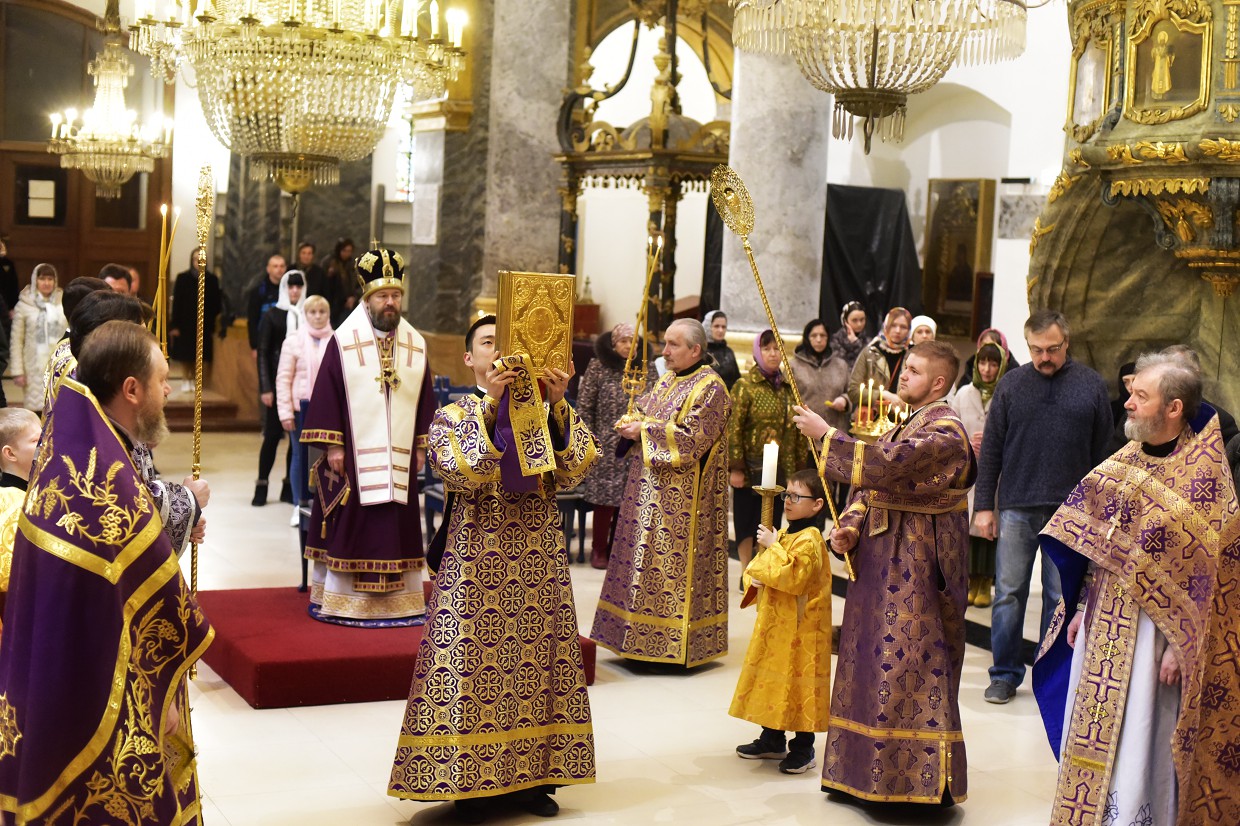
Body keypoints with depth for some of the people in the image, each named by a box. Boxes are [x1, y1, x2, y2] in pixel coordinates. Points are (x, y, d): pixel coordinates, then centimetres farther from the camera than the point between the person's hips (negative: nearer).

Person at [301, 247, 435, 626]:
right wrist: (332, 445, -9)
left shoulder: (415, 344, 7)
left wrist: (421, 446, 9)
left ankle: (397, 598, 15)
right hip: (355, 453, -4)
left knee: (397, 525, 7)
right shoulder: (343, 341, -3)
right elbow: (327, 393, -5)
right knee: (349, 524, -1)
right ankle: (341, 598, 7)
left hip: (398, 456, 4)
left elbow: (424, 399, 12)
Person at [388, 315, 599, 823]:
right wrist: (491, 405, -21)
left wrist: (557, 406, -15)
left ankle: (530, 777, 14)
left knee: (535, 661, 5)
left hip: (539, 552, 3)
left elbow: (572, 471, -6)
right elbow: (462, 473, -17)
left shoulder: (547, 414, 10)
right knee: (473, 664, -4)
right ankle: (470, 784, 5)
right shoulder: (454, 415, 2)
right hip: (478, 555, -3)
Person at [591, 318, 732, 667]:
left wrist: (644, 430, -16)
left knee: (671, 561, -6)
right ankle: (642, 638, 16)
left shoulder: (709, 388, -11)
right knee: (644, 557, 10)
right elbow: (647, 415, 20)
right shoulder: (668, 381, 16)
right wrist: (633, 424, -3)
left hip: (680, 498, -9)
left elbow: (693, 437, -19)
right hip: (652, 491, 9)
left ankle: (673, 641, 1)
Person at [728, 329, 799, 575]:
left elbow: (795, 429, 14)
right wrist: (735, 467, -16)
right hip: (752, 469, -5)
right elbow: (734, 428, -12)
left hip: (780, 469, 5)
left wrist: (798, 465, 12)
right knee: (747, 521, 4)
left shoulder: (787, 387, 10)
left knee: (772, 522, 9)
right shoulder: (745, 386, -7)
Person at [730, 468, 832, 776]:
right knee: (772, 677, 16)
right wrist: (755, 578, -1)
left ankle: (803, 749, 7)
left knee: (797, 679, -3)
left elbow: (795, 577, -28)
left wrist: (772, 547, -21)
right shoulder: (786, 534, 13)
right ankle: (773, 740, 29)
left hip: (799, 627, -10)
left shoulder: (808, 540, -17)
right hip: (774, 623, 10)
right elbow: (762, 568, 21)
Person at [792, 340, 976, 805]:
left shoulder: (944, 432, -15)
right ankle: (868, 772, 21)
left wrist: (825, 434, -21)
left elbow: (883, 467, -27)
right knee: (875, 660, 12)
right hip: (884, 559, 9)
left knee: (908, 667, -8)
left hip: (917, 565, -9)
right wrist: (851, 528, -3)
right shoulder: (906, 426, 16)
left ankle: (924, 780, -1)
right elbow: (874, 486, 15)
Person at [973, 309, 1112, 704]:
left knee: (1061, 597, 6)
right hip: (1016, 507, 1)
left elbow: (1103, 450, 6)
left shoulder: (1092, 386, 2)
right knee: (1008, 593, 4)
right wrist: (983, 505, 2)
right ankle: (1005, 674, 15)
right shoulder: (1011, 385, 3)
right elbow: (991, 449, 5)